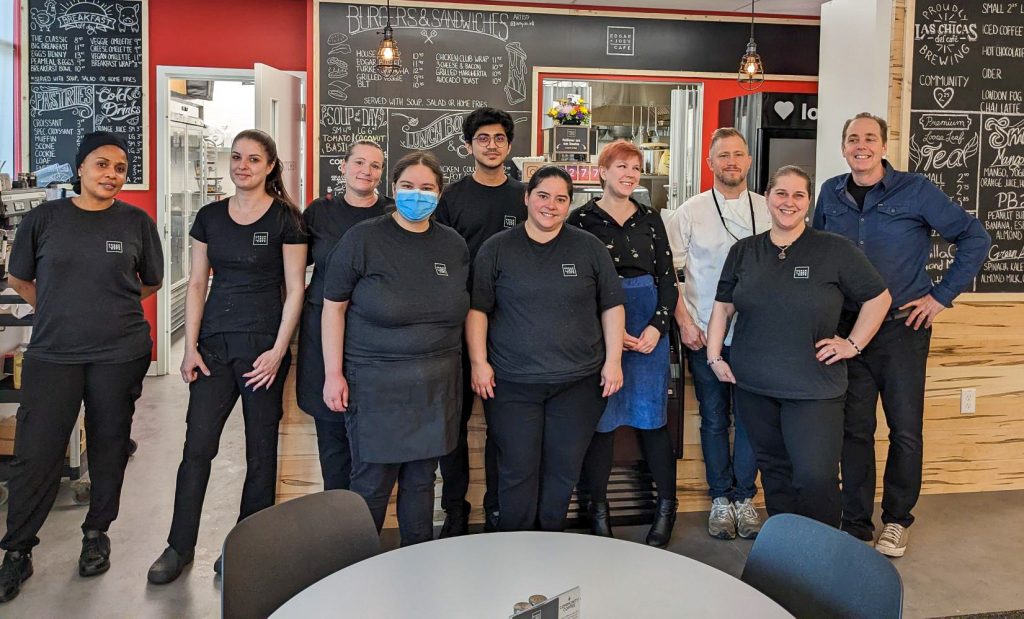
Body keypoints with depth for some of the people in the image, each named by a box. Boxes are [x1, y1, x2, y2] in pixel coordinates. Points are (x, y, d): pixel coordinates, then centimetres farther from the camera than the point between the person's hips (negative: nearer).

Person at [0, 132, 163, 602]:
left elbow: (150, 283, 14)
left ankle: (97, 534, 30)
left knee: (108, 449, 10)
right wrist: (62, 311, 12)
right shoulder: (45, 217, 1)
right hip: (52, 353, 0)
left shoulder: (136, 222, 1)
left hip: (119, 355, 0)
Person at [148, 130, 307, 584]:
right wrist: (191, 347, 2)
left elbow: (295, 289, -5)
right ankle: (179, 547, 17)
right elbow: (197, 284, 9)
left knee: (261, 449, 6)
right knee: (197, 447, 3)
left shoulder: (285, 218, -4)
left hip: (263, 346, -3)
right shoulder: (210, 216, 8)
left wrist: (279, 351, -12)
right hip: (214, 345, 4)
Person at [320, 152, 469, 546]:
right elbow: (334, 307, -5)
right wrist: (333, 373, -9)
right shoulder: (363, 239, -6)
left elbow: (462, 309, 16)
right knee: (372, 483, 3)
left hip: (437, 384, 4)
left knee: (421, 480, 14)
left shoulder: (454, 245, 7)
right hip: (376, 383, -4)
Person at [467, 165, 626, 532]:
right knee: (518, 471, 4)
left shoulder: (590, 248, 6)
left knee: (564, 471, 8)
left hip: (578, 382, 1)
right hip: (511, 383, -1)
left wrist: (613, 360, 3)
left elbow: (612, 306, 8)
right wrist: (478, 362, -4)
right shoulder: (497, 248, 3)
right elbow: (476, 308, 3)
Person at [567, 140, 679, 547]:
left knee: (652, 414, 4)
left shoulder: (650, 219, 11)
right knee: (602, 416, 1)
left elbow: (667, 279, 10)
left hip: (649, 328, 2)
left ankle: (667, 504, 17)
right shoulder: (582, 219, 1)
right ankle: (598, 505, 15)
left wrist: (657, 327, -4)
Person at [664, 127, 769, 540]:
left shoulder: (768, 211, 6)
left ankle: (744, 498, 21)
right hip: (704, 334, -1)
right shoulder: (690, 212, 1)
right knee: (714, 417, 7)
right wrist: (683, 322, -6)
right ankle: (720, 498, 22)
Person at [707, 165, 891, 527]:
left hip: (813, 389, -3)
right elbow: (723, 307, 14)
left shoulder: (835, 250, -2)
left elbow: (878, 297, 6)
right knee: (774, 471, 13)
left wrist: (853, 344, 0)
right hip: (754, 386, 3)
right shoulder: (744, 251, 8)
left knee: (815, 475, -10)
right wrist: (714, 356, 6)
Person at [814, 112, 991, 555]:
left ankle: (897, 520, 23)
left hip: (903, 326, -3)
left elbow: (974, 237, -2)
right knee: (854, 428, 7)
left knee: (905, 429, 4)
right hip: (846, 327, 3)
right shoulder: (831, 193, 5)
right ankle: (855, 525, 19)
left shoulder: (915, 191, -5)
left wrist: (942, 296, -5)